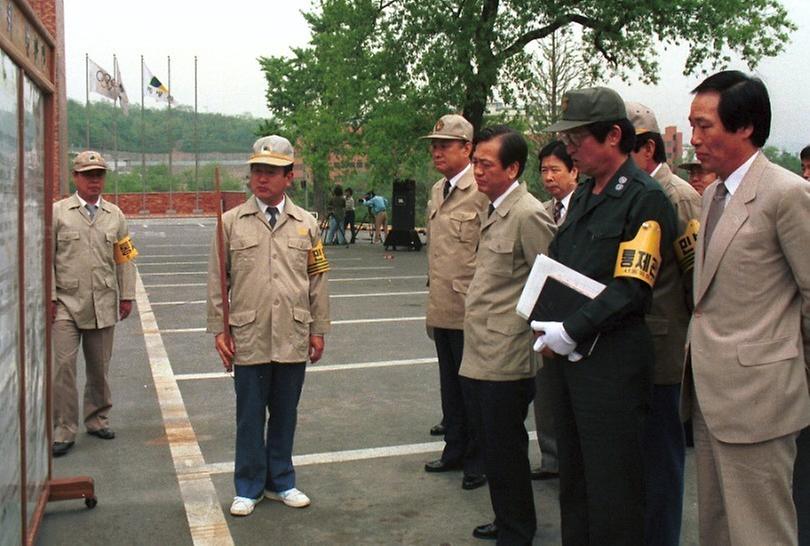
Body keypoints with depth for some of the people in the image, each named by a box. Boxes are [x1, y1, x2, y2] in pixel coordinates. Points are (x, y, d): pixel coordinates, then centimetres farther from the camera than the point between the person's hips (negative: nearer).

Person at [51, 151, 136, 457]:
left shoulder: (115, 215, 10)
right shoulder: (58, 212, 1)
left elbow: (125, 259, 12)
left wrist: (127, 296, 8)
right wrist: (49, 297, -5)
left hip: (104, 305, 3)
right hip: (67, 303, -2)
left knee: (99, 368, 10)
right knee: (63, 366, -6)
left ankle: (97, 419, 26)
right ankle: (64, 430, 4)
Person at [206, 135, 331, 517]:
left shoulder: (306, 224, 6)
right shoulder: (231, 222, 2)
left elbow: (318, 281, 8)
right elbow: (217, 281, 4)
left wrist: (318, 330, 6)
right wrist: (218, 330, 0)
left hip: (294, 338, 2)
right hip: (249, 338, -1)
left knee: (285, 414, 12)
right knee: (250, 417, 8)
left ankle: (280, 482, 29)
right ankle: (249, 487, 23)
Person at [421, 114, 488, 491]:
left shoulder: (483, 190, -14)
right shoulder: (437, 190, 13)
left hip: (470, 311, -8)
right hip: (442, 309, 8)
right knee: (450, 385, 18)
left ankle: (478, 460, 17)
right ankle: (455, 450, 32)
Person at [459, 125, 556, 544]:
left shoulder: (528, 215, -16)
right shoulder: (491, 211, 13)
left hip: (506, 359, -9)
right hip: (479, 355, 9)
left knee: (506, 452, 4)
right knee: (491, 447, 19)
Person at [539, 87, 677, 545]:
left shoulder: (646, 198, -12)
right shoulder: (583, 195, 14)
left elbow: (632, 288, -19)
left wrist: (572, 331, -20)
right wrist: (548, 329, 4)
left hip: (612, 360, -8)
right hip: (566, 353, 8)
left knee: (612, 486, 3)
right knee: (573, 473, 19)